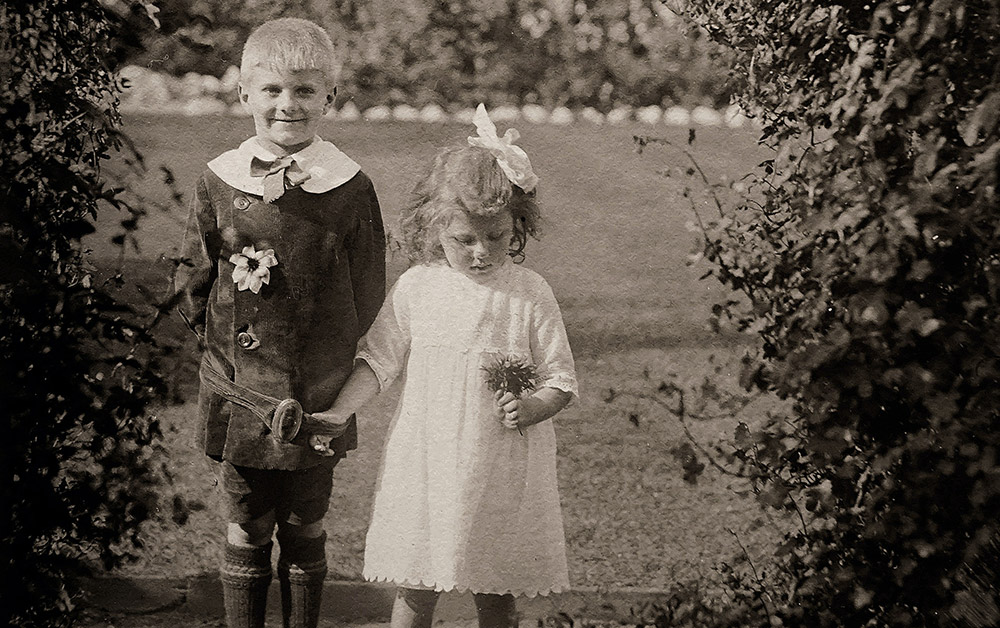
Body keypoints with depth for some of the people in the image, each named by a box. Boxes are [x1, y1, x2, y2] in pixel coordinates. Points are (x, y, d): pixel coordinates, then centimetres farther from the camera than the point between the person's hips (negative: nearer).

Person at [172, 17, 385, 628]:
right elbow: (192, 279, 8)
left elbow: (368, 299, 0)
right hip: (241, 395, 1)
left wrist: (334, 364, -1)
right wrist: (226, 335, 0)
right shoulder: (220, 182, -3)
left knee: (305, 532, 11)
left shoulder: (350, 189, -6)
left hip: (318, 402, -1)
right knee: (246, 532, 9)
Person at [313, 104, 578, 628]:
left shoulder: (530, 295, -5)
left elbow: (561, 380, -1)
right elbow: (377, 360, 6)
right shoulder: (417, 288, -1)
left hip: (502, 467, -1)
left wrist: (532, 408, -21)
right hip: (426, 461, 1)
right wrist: (337, 413, -5)